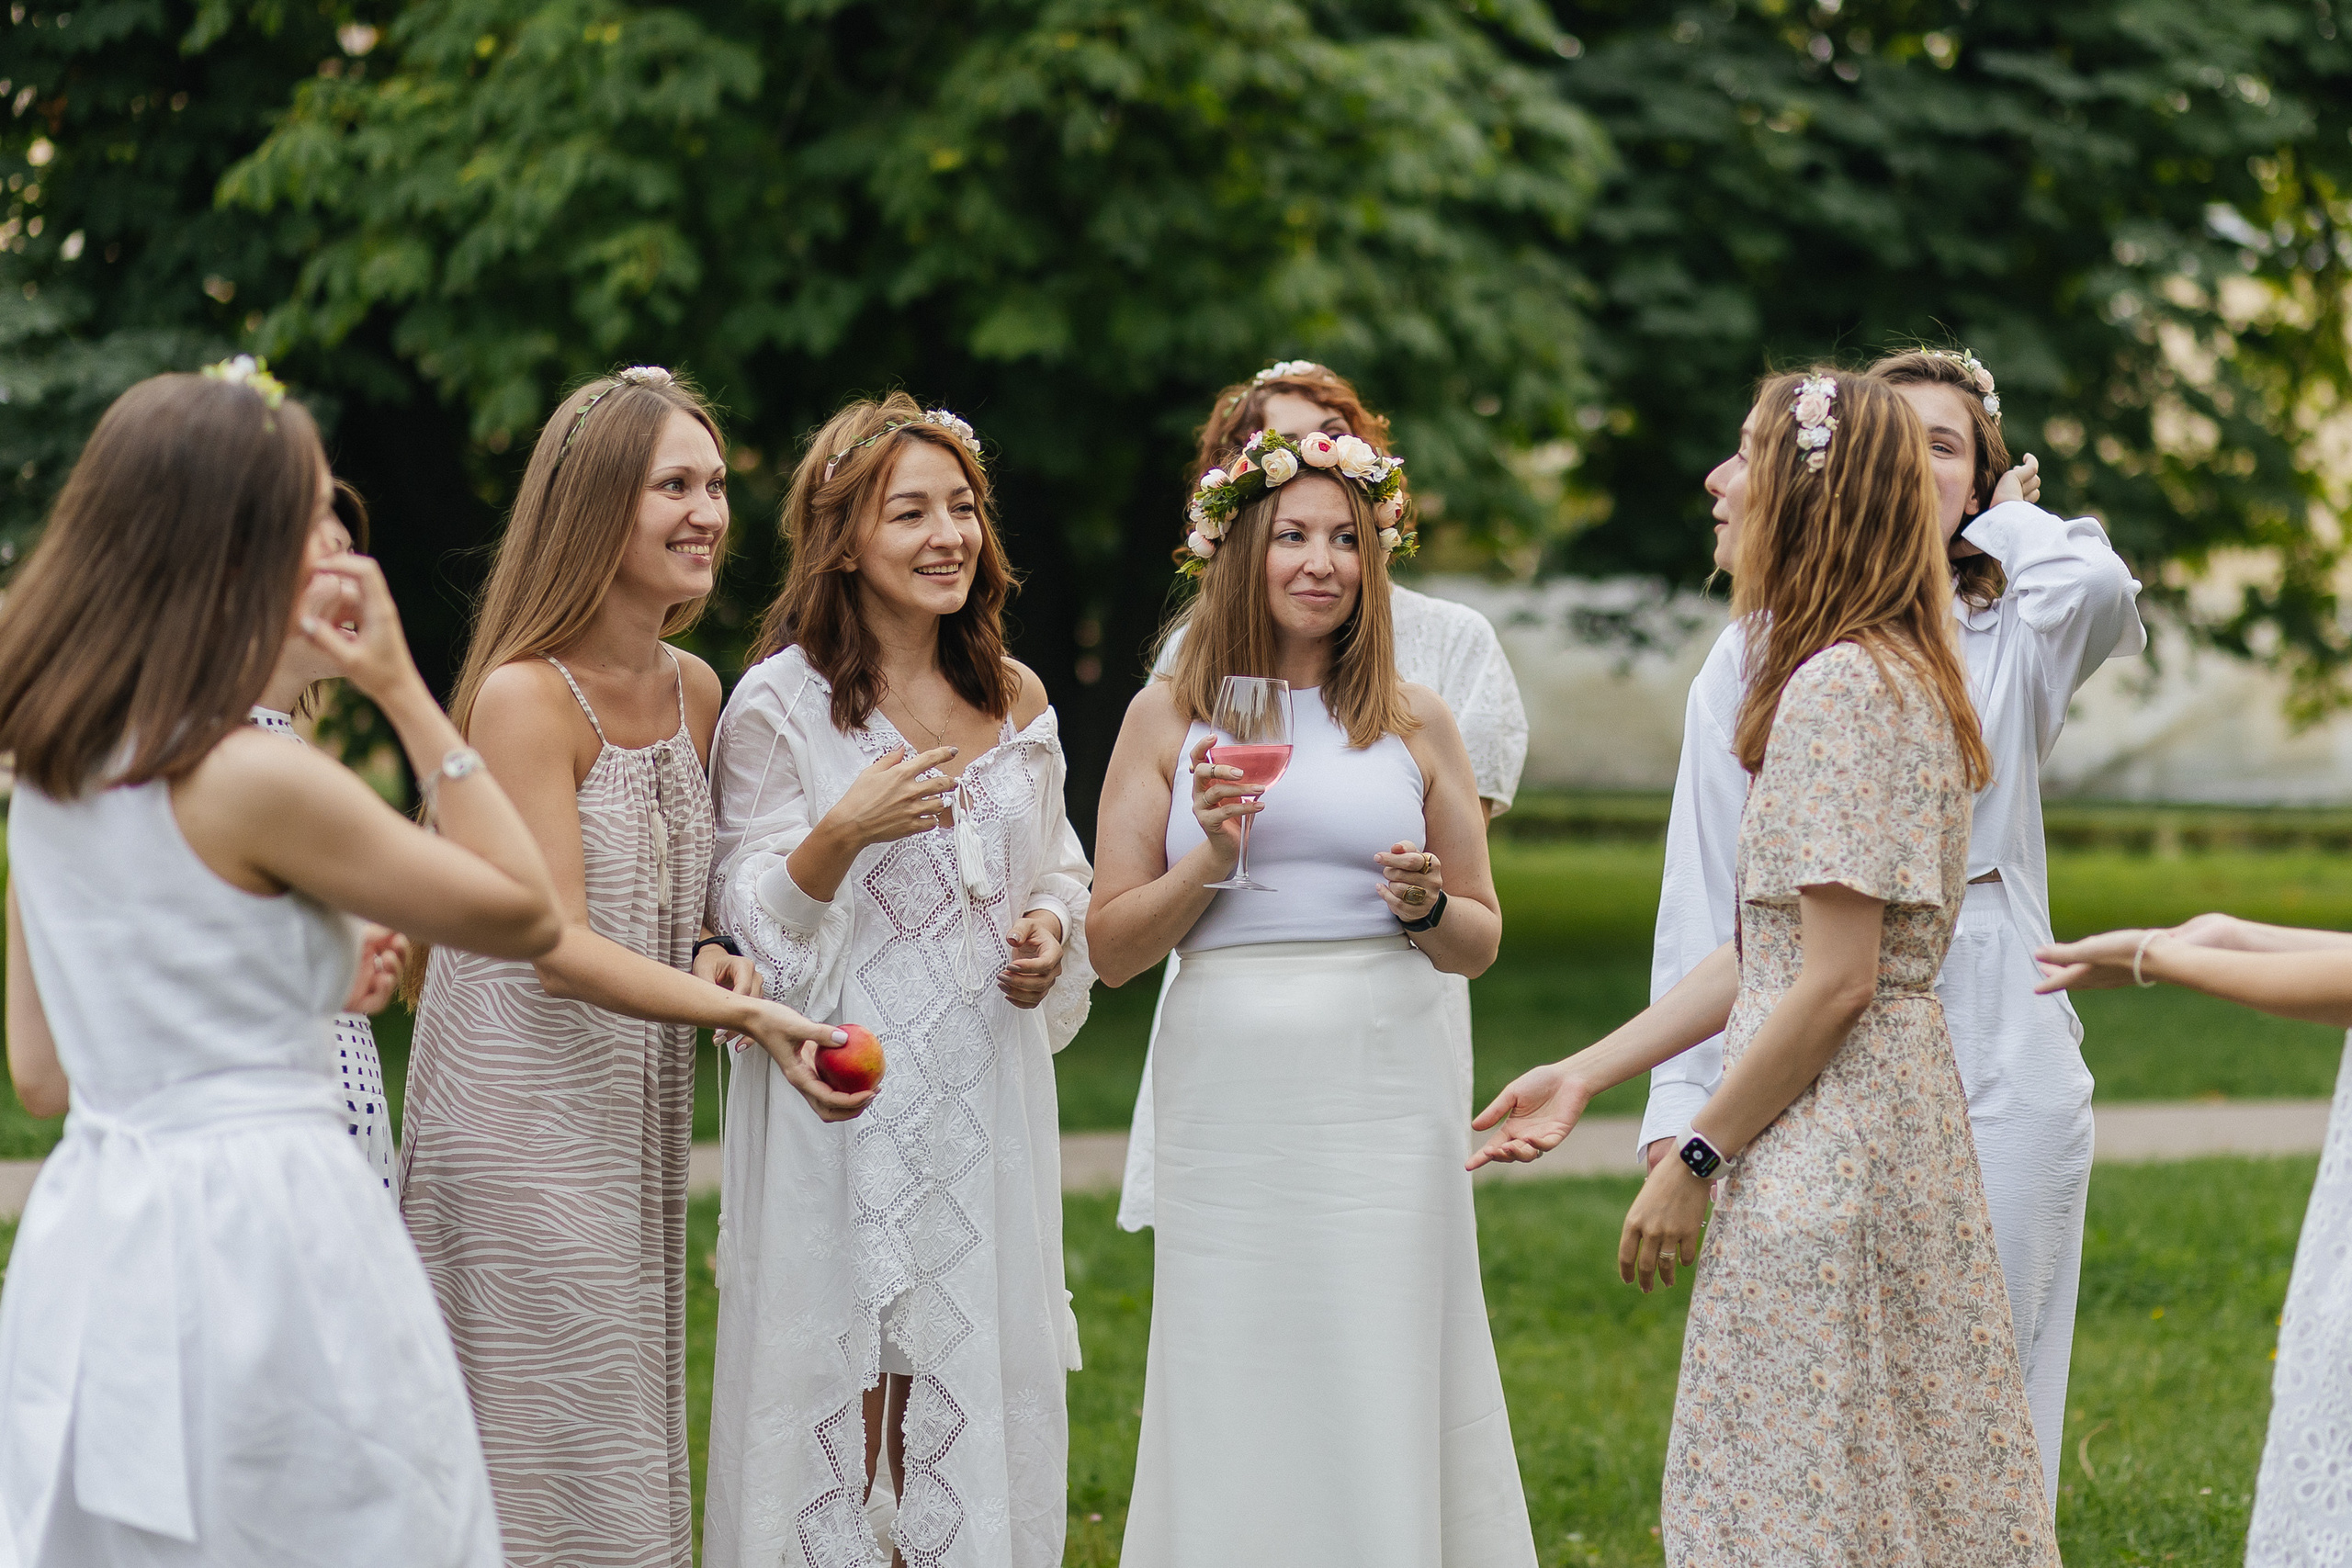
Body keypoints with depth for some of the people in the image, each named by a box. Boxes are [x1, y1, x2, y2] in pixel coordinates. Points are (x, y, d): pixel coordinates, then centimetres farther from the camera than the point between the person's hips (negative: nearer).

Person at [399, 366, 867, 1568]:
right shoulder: (526, 694, -15)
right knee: (547, 1462, -5)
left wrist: (708, 960, -2)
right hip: (520, 1104, -8)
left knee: (633, 1449, 11)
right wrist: (748, 1015, -28)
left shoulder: (695, 691, 8)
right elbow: (558, 947, -20)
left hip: (639, 1110, 8)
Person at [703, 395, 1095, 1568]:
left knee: (969, 1389, 7)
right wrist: (842, 834, -23)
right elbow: (751, 916, -6)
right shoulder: (780, 704, -5)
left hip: (985, 1093, 4)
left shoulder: (1015, 701, 9)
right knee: (839, 1390, -2)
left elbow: (1056, 870, 20)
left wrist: (1051, 927, -2)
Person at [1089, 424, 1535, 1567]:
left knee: (1385, 1388, 0)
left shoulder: (1414, 722, 8)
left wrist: (1425, 905, -7)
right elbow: (1111, 948, 5)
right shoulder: (1169, 719, 6)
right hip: (1231, 1090, -1)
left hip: (1389, 1088, 1)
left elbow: (1481, 939, 15)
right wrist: (1210, 859, -10)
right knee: (1239, 1393, 1)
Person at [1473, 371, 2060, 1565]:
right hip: (1882, 1120, 10)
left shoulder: (1842, 687, -17)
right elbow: (1766, 950, 15)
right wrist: (1585, 1076, 15)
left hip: (1831, 1142, -10)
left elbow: (1836, 982, -20)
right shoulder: (1880, 674, 15)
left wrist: (1695, 1157, -13)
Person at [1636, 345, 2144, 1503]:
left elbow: (2101, 589, -18)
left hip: (1999, 1069, 0)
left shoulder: (2014, 638, 8)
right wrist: (1680, 1100, -1)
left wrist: (2008, 521, 3)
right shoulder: (1762, 649, 9)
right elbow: (1703, 889, 6)